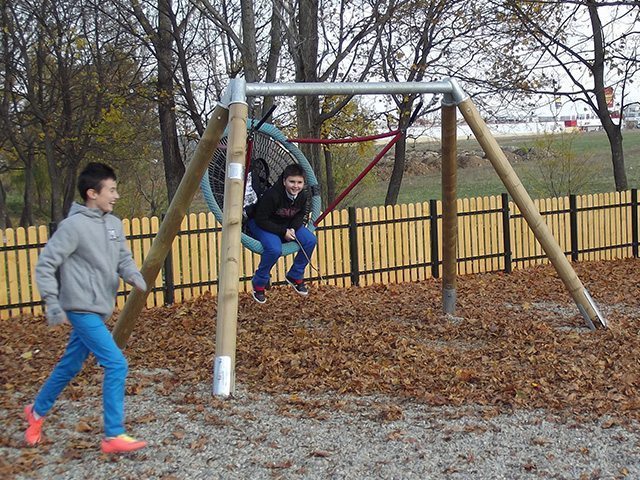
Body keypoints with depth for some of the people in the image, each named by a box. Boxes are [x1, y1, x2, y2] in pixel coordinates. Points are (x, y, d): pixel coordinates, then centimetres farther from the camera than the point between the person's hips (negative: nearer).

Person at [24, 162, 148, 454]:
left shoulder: (114, 223, 8)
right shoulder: (74, 225, -16)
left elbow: (122, 257, 14)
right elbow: (45, 265, -12)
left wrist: (133, 275, -9)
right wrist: (54, 306, -14)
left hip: (98, 310, 9)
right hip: (82, 310, -8)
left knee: (70, 366, 21)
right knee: (117, 365, -13)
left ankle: (37, 412, 42)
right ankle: (113, 437, -6)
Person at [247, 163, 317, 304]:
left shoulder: (303, 196, -13)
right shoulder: (272, 195, -32)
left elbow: (301, 214, 6)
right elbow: (261, 220, -27)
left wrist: (293, 229, -14)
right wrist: (283, 232, -28)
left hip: (287, 225, 7)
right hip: (260, 224, -6)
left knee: (310, 241, -12)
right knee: (275, 249, -34)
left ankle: (295, 276, 9)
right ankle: (258, 284, -10)